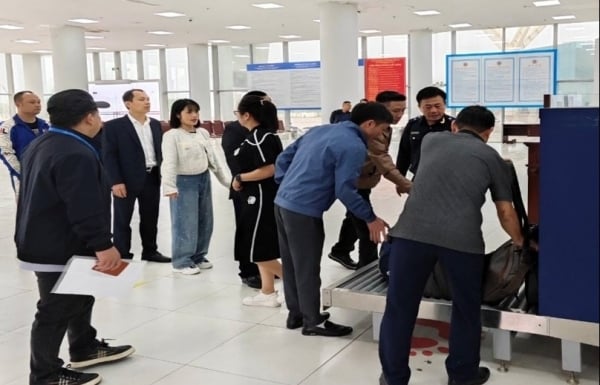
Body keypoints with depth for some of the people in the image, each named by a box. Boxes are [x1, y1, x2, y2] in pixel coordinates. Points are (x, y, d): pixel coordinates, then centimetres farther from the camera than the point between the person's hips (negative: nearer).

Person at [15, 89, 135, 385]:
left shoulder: (42, 144, 10)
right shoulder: (76, 154, -26)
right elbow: (84, 209, -29)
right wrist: (103, 245, -24)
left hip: (46, 243, 11)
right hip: (61, 249, -11)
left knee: (79, 299, 23)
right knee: (57, 311, 2)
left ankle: (85, 349, 39)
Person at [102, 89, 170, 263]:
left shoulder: (155, 124, 11)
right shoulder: (113, 126, -7)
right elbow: (108, 156, -10)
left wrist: (161, 172, 9)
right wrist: (115, 182, -17)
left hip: (152, 178, 6)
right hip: (127, 180, -5)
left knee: (150, 218, 14)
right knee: (122, 220, 4)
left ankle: (150, 251, 28)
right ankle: (122, 255, 15)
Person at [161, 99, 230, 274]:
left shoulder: (203, 133, 9)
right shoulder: (172, 135, -11)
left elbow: (212, 158, 17)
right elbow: (169, 162, -20)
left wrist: (223, 178, 19)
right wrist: (169, 186, -32)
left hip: (203, 179, 7)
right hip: (184, 182, -7)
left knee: (205, 221, 12)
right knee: (186, 223, -3)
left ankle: (198, 256, 26)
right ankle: (182, 261, 9)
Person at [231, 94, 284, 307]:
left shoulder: (258, 137, -18)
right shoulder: (262, 134, 11)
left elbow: (269, 169, -26)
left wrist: (239, 178, -15)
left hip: (261, 198, -10)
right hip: (260, 198, 10)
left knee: (258, 251, -2)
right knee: (261, 249, 14)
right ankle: (267, 293, 20)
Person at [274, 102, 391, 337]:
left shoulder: (321, 129, 14)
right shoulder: (354, 147, -12)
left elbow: (283, 158, 16)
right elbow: (344, 190, -17)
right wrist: (370, 218, -8)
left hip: (283, 203, 9)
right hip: (304, 212, -9)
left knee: (291, 264, 18)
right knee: (307, 269, 4)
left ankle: (296, 314, 31)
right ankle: (313, 322, 18)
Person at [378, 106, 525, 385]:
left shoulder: (431, 140, 24)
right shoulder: (492, 157, 19)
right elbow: (506, 212, 21)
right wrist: (519, 242, 39)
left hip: (412, 231, 1)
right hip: (462, 238, -1)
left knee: (400, 307, 12)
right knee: (466, 310, 20)